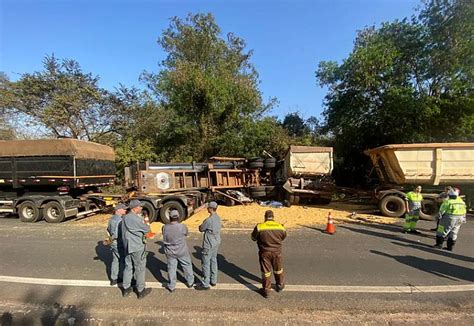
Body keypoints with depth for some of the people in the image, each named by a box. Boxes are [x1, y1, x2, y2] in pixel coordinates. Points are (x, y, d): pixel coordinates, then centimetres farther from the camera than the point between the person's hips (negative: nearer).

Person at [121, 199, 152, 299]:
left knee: (128, 266, 19)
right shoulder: (136, 218, -24)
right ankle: (141, 291, 19)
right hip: (137, 247, -8)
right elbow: (146, 229, -16)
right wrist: (147, 226, 6)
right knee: (140, 268, 6)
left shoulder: (125, 218, 3)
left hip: (127, 246, 8)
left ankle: (126, 289, 31)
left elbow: (125, 231, 9)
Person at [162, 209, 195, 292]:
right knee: (187, 265, 19)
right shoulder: (183, 227, -22)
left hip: (170, 252, 1)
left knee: (171, 268, 16)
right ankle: (190, 282, 34)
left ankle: (171, 286, 29)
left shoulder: (164, 228, -16)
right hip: (182, 251, -1)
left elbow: (165, 237, 3)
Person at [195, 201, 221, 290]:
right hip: (216, 242, 9)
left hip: (209, 244, -8)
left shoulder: (209, 220, -24)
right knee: (213, 261, 19)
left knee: (206, 263, 4)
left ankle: (205, 284, 15)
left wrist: (201, 225, 7)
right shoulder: (218, 218, 1)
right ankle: (213, 281, 31)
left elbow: (201, 229, -13)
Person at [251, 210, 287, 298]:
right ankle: (280, 286, 44)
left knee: (266, 272, 14)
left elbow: (253, 238, -5)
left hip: (264, 253, -2)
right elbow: (283, 237, 7)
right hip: (277, 252, 2)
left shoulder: (259, 227, -16)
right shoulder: (280, 227, -9)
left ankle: (266, 291, 26)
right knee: (278, 270, 24)